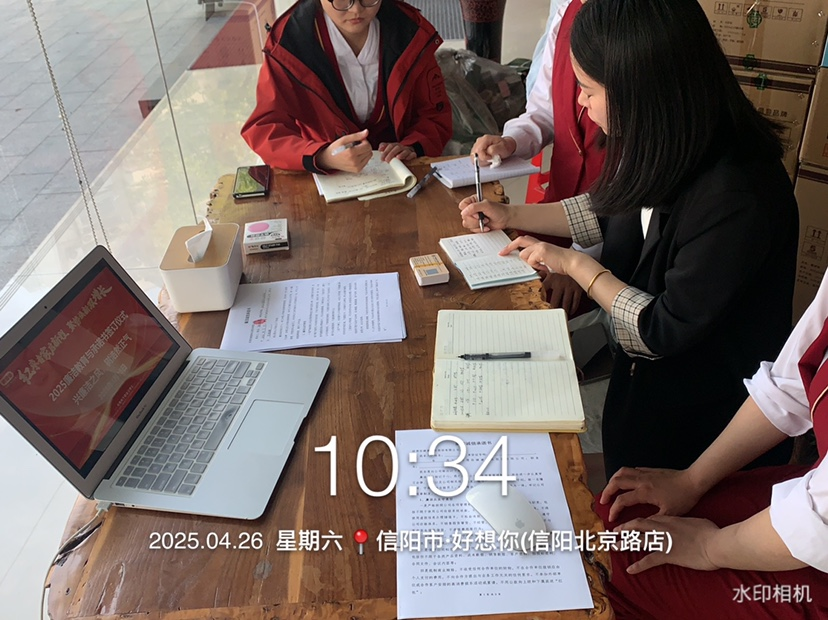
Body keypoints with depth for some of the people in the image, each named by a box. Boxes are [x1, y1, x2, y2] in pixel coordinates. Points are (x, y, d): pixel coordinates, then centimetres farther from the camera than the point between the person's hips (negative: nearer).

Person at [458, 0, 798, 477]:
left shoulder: (736, 197, -36)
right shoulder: (666, 151, -12)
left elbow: (665, 330, -27)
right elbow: (611, 210, 9)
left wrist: (575, 264, -18)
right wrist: (511, 216, 6)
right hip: (644, 375, 7)